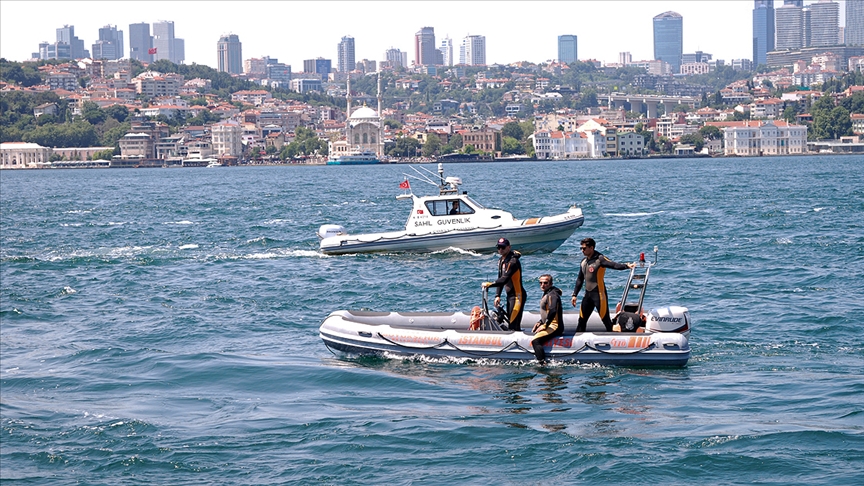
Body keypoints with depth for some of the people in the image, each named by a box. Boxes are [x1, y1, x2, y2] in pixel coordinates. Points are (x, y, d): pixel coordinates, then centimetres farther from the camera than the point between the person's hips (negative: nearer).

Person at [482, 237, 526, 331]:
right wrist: (497, 295, 6)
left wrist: (489, 284, -20)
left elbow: (504, 279, -26)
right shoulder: (501, 260, 12)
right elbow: (500, 279, 15)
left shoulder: (512, 261, -19)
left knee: (514, 324, -15)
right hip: (510, 295, 10)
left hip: (517, 295, -10)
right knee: (509, 321, 13)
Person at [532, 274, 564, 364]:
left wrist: (545, 326, -24)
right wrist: (540, 322, 15)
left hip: (554, 327, -12)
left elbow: (552, 311, -30)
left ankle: (542, 363, -35)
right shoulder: (547, 293, 18)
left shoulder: (552, 295, -15)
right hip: (549, 325, 12)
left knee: (535, 341, -25)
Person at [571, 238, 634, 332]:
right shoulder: (584, 261, 12)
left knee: (606, 320, -7)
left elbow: (614, 265, -27)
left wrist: (626, 266, -45)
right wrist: (574, 295, 20)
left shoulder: (599, 259, -11)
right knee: (582, 320, 13)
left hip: (599, 294, -8)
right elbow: (580, 279, 21)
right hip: (588, 294, 8)